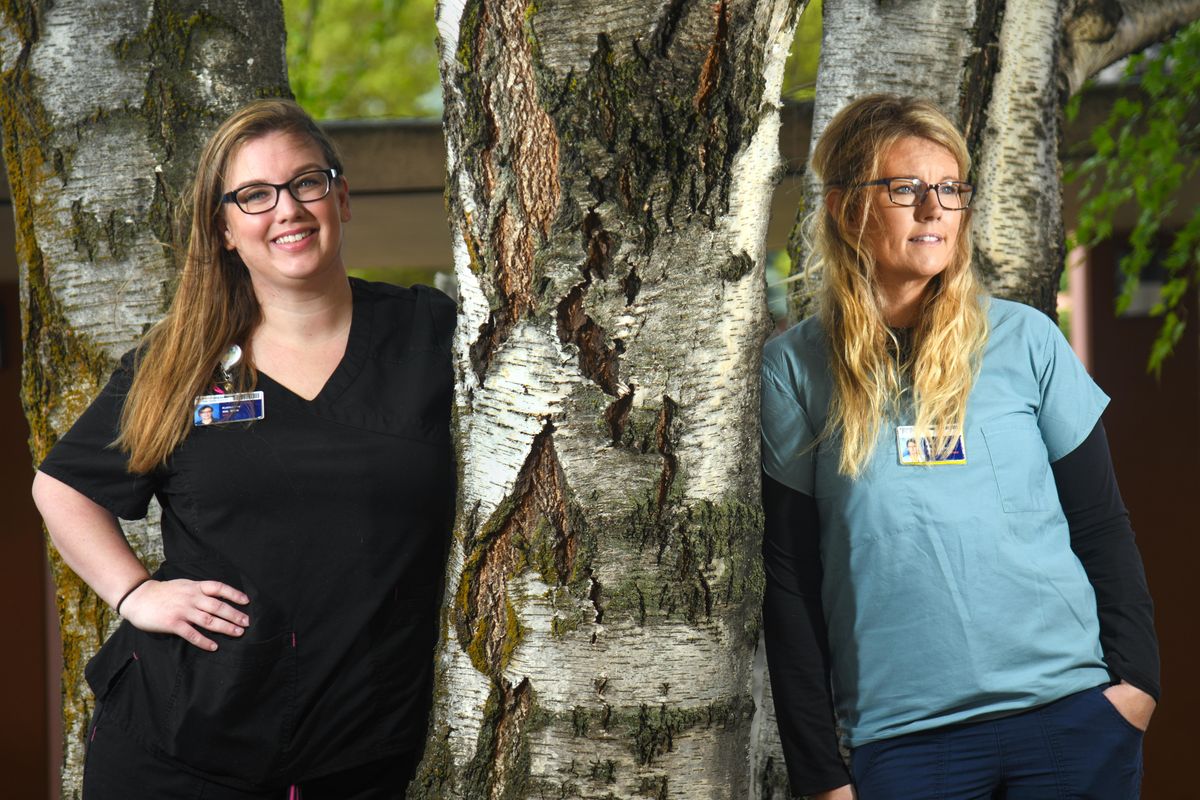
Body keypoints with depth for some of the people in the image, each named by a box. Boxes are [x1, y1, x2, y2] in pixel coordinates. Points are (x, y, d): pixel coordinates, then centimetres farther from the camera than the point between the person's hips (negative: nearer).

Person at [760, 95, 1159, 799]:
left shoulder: (1024, 340, 5)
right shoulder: (796, 368, 3)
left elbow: (1101, 524, 9)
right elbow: (790, 575, 3)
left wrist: (1136, 676, -2)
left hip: (1070, 712, 1)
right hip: (899, 734, 0)